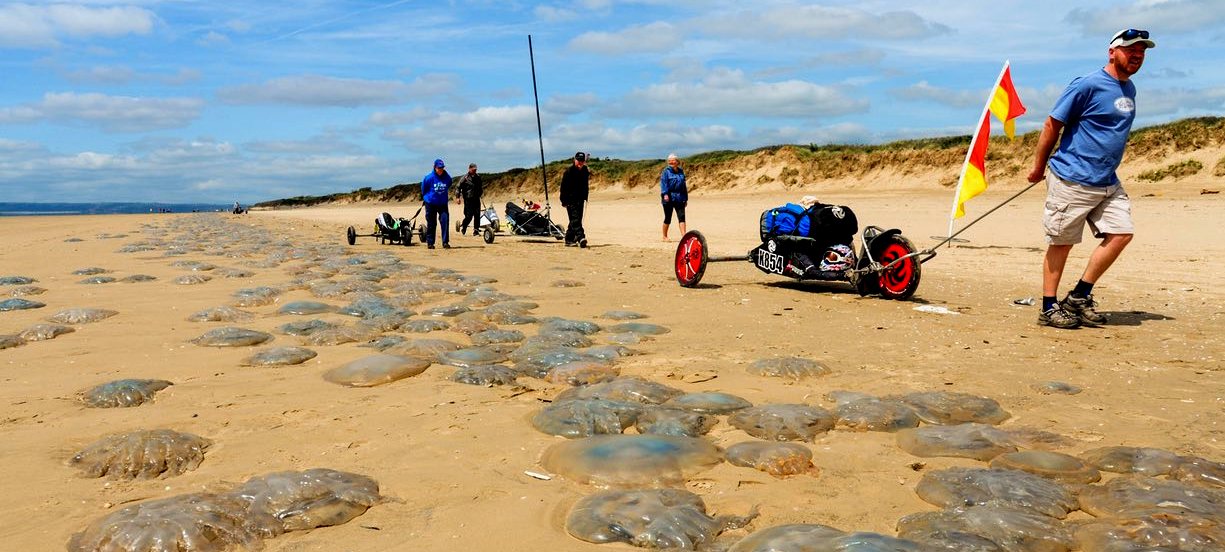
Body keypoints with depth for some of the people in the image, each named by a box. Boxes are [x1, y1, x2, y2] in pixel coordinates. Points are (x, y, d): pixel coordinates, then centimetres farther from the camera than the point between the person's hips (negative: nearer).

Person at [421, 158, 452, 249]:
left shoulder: (447, 178, -6)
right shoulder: (429, 178, -13)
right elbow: (423, 189, 4)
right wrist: (426, 197, 16)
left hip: (443, 203, 2)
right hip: (430, 204, -2)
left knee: (445, 221, -11)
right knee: (431, 224, 6)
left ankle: (445, 242, -5)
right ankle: (430, 243, 16)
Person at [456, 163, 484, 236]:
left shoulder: (478, 177, 11)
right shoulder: (464, 178, -6)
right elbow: (459, 187, -4)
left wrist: (481, 191, 13)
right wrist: (458, 197, -9)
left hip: (476, 199, 5)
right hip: (468, 199, -5)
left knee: (477, 215, -3)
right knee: (469, 216, -5)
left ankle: (476, 231, 5)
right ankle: (463, 228, 19)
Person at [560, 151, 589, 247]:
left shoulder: (585, 171, 11)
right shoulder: (569, 171, -9)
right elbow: (563, 186, -9)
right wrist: (564, 201, -13)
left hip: (580, 200, 7)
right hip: (571, 200, -7)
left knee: (577, 220, 8)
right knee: (575, 219, -16)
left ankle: (569, 240, 15)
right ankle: (580, 238, -28)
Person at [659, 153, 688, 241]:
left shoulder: (681, 171, 13)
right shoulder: (666, 171, -2)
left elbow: (684, 185, 19)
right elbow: (663, 183, -11)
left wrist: (686, 198, 18)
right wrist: (665, 194, -25)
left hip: (680, 198, 4)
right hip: (669, 198, -4)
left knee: (681, 217, -7)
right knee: (668, 218, 4)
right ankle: (665, 236, 17)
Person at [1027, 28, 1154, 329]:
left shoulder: (1129, 89, 14)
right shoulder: (1088, 85, -10)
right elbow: (1053, 124, -8)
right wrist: (1038, 167, -4)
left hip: (1108, 182, 8)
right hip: (1072, 180, -8)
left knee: (1122, 233, -1)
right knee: (1061, 243, -1)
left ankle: (1079, 297, 10)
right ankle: (1049, 308, 9)